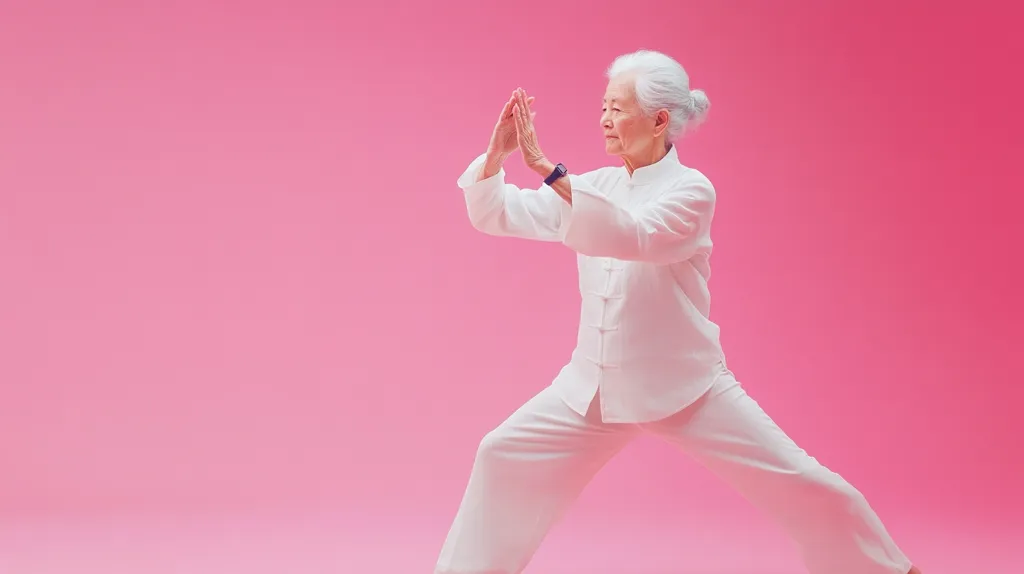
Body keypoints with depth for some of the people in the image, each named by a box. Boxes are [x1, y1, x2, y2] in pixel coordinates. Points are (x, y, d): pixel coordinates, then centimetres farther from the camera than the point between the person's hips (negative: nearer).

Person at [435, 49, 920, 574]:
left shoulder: (690, 190, -13)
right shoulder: (597, 187, 2)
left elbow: (633, 237, -33)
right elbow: (495, 214, 3)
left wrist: (546, 167, -36)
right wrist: (497, 151, -16)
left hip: (685, 384, -5)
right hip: (597, 382, 5)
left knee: (801, 485, -6)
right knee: (505, 458, 1)